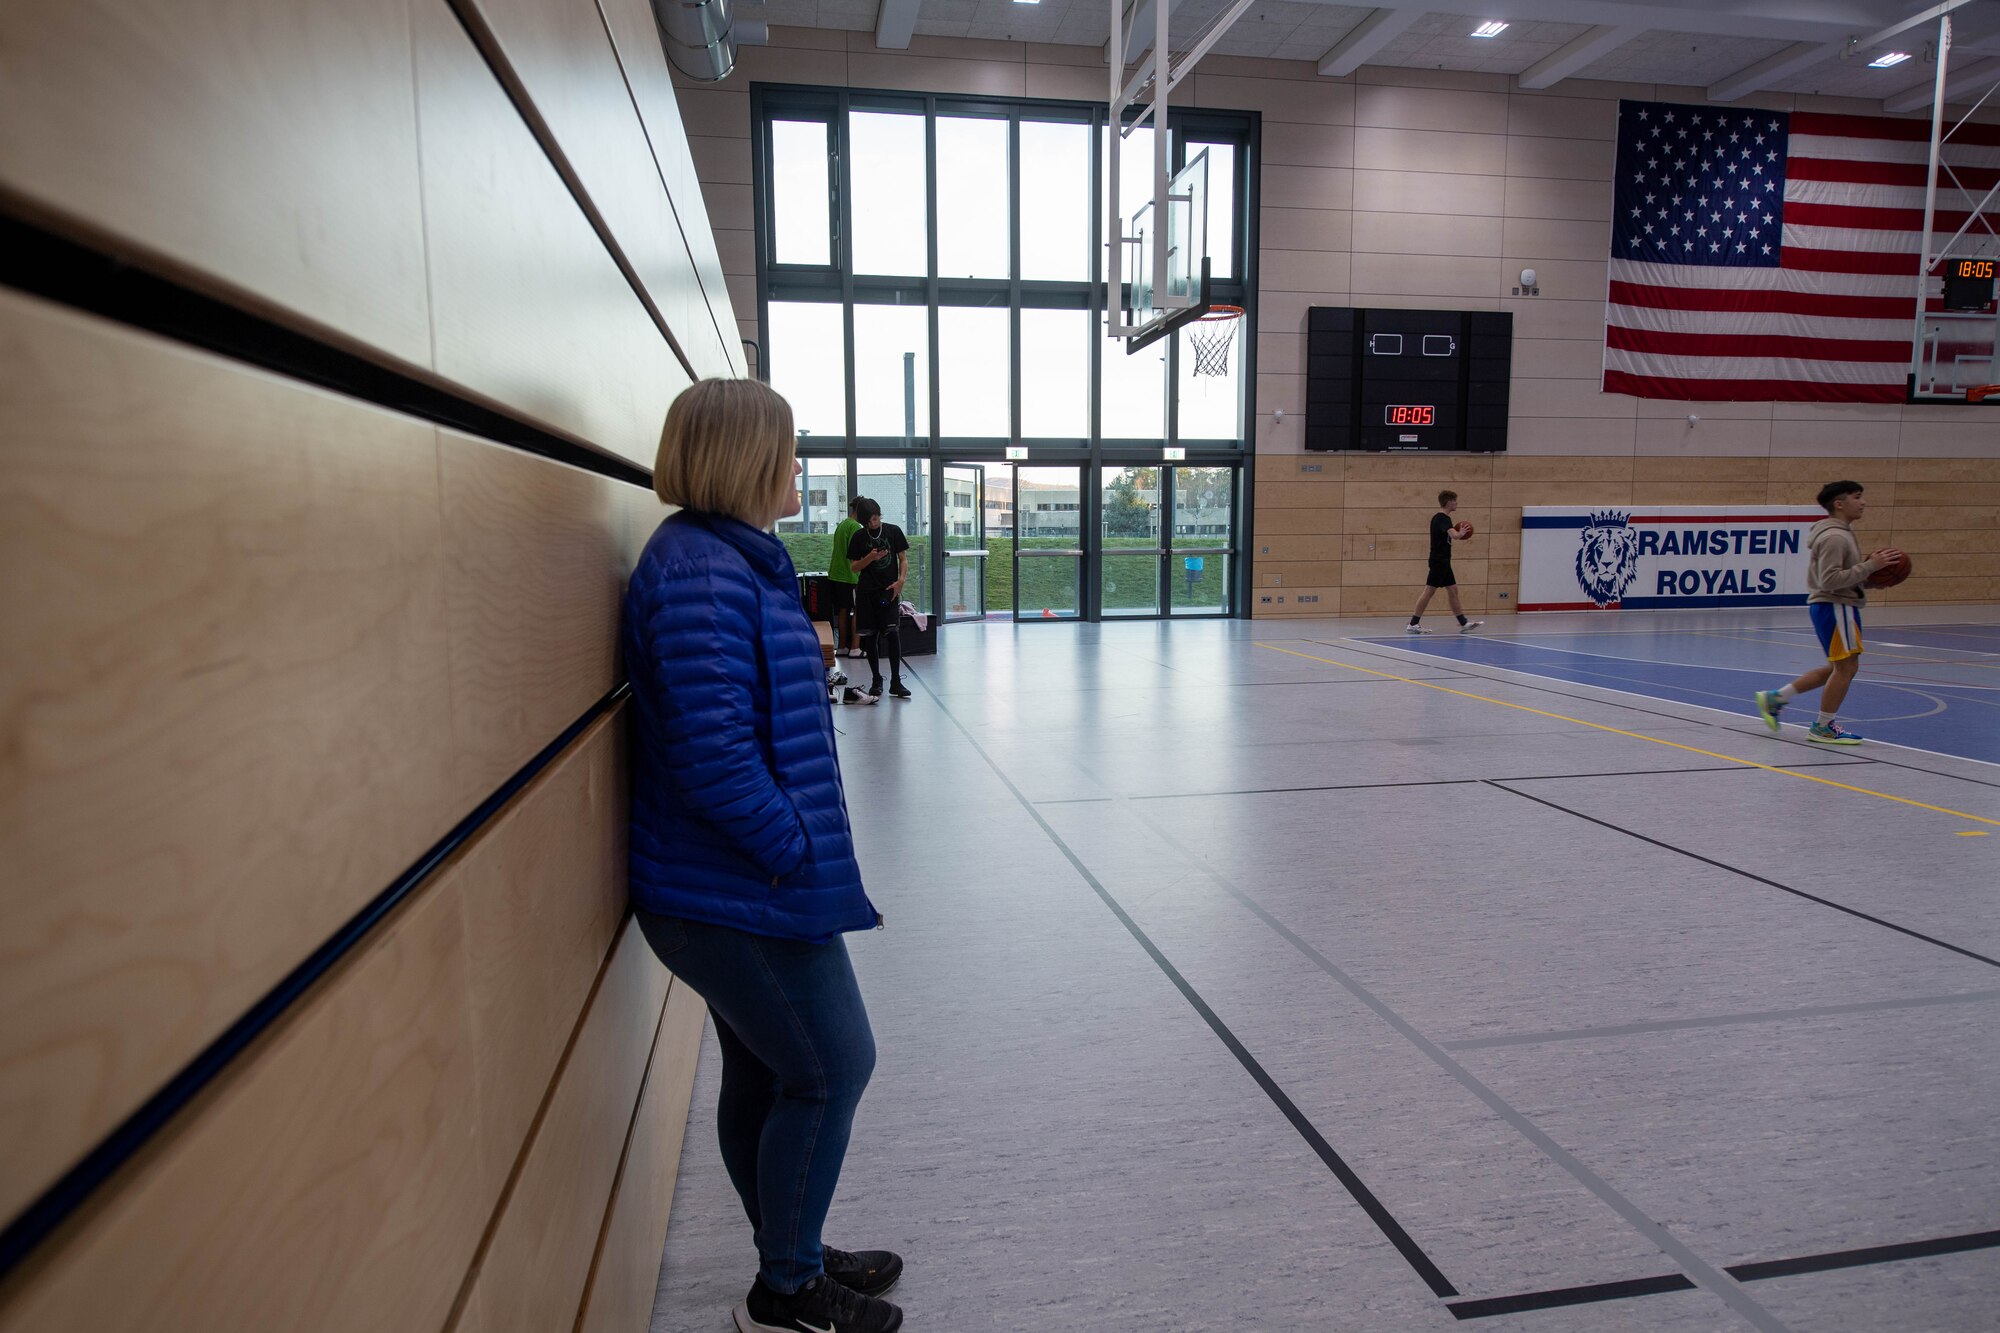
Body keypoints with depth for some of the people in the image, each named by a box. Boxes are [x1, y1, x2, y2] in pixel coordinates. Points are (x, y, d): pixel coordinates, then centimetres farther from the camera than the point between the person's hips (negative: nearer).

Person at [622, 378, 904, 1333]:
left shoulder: (731, 558, 11)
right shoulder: (703, 572, -22)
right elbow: (712, 753, -27)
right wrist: (799, 851, -18)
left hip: (732, 891, 10)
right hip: (744, 896, -10)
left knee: (762, 1074, 20)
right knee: (833, 1069, 5)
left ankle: (794, 1256, 39)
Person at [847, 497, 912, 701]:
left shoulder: (893, 531, 3)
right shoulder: (859, 537, 4)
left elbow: (903, 559, 5)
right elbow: (854, 567, 6)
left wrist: (901, 580, -11)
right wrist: (870, 558, -12)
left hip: (889, 590, -1)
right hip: (867, 592, 1)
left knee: (892, 633, -10)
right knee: (872, 636, 4)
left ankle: (895, 681, -5)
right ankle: (876, 680, 14)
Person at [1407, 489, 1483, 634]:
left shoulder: (1438, 517, 14)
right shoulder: (1443, 518, -16)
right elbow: (1454, 535, -31)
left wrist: (1457, 535, 14)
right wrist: (1461, 533, -9)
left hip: (1443, 561, 10)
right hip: (1439, 561, -10)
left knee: (1453, 591, 10)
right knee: (1429, 591, -7)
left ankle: (1463, 623, 13)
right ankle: (1413, 624, -3)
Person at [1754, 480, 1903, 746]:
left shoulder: (1841, 533, 17)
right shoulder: (1834, 537, -16)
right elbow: (1830, 580, -24)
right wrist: (1870, 565, -23)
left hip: (1838, 606, 11)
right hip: (1835, 606, -11)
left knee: (1839, 668, 15)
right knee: (1847, 666, -5)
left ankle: (1775, 698, 17)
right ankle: (1823, 727, 5)